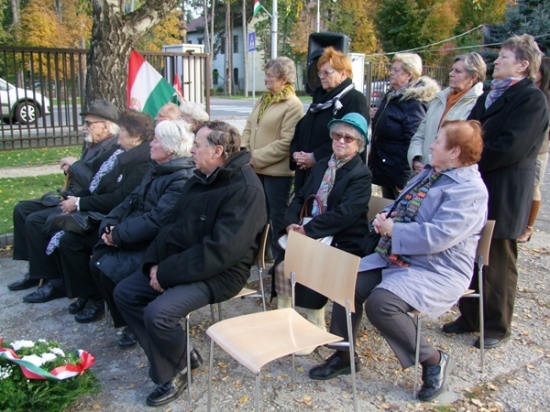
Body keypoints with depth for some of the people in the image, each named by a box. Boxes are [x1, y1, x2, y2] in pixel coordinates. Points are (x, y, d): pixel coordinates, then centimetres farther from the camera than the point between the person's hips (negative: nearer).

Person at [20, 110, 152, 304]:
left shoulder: (142, 161, -19)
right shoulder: (122, 152, 10)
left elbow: (119, 200, -24)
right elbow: (98, 184, 16)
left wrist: (79, 203, -17)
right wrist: (75, 198, 0)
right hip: (95, 210, 10)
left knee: (68, 239, -26)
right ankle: (55, 281, 12)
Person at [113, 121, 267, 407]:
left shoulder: (245, 188, -21)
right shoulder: (200, 179, 8)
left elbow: (220, 250, -27)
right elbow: (174, 224, 13)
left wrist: (167, 274, -23)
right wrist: (155, 261, -4)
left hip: (219, 273, -9)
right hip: (179, 262, 9)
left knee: (158, 312, -26)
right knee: (124, 293, 3)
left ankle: (174, 372, 4)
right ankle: (174, 354, 12)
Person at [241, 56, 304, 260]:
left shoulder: (293, 105, -13)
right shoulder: (264, 99, 12)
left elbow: (286, 143, -20)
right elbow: (248, 127, 14)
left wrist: (256, 157, -17)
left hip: (277, 170, -8)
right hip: (257, 169, 8)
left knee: (278, 217, 5)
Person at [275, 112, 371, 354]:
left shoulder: (361, 175, -8)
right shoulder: (322, 165, 15)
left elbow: (344, 213, -21)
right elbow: (301, 197, 12)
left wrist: (307, 230, -25)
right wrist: (291, 223, -9)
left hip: (342, 244, -6)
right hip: (309, 235, 7)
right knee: (282, 265, -15)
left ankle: (316, 330, -6)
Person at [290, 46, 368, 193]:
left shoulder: (356, 99, -8)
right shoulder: (320, 98, 19)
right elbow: (301, 128, 19)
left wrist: (315, 157, -19)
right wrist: (295, 152, -1)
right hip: (307, 174, 8)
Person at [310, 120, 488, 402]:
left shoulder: (469, 189, -17)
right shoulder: (429, 173, 14)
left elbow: (437, 236, -28)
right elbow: (400, 206, 22)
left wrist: (393, 230, -17)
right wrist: (384, 217, -1)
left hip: (436, 272, -9)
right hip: (395, 258, 9)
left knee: (380, 302, -29)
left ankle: (434, 360, -5)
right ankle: (344, 355, 11)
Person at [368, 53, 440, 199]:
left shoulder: (414, 103, -17)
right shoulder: (392, 96, 11)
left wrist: (403, 180, -21)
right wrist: (379, 115, 6)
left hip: (399, 176, -9)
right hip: (384, 169, 9)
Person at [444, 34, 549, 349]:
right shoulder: (491, 95, 16)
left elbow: (509, 147, -20)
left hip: (503, 195, -7)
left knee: (497, 263, 4)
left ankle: (498, 326, 21)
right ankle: (470, 317, 28)